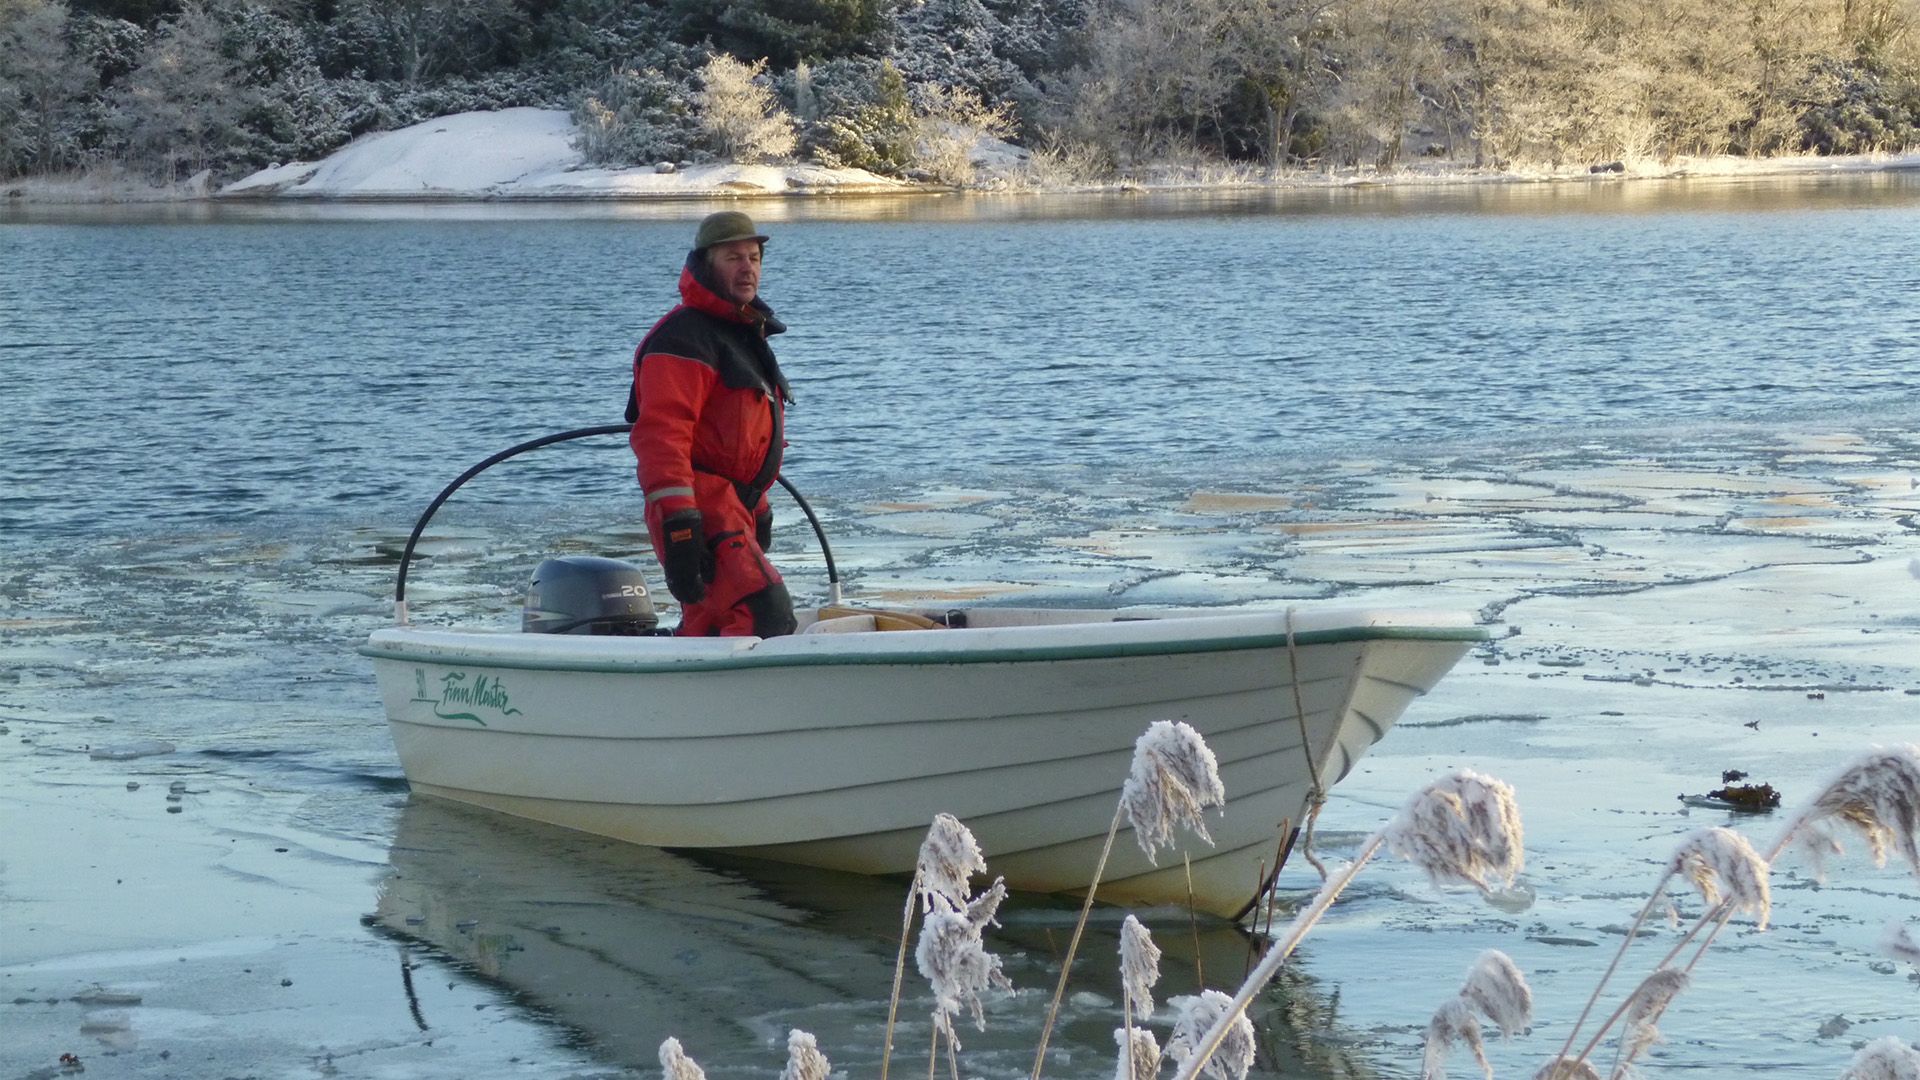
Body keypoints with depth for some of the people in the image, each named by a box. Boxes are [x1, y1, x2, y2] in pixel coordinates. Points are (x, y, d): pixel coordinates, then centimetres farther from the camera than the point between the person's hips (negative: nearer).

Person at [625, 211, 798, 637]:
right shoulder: (684, 336, -10)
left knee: (707, 631, 10)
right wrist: (678, 524, -28)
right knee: (768, 613, -25)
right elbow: (660, 434, -20)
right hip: (700, 512, -10)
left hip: (735, 510, 10)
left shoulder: (746, 333, 24)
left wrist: (757, 513, 32)